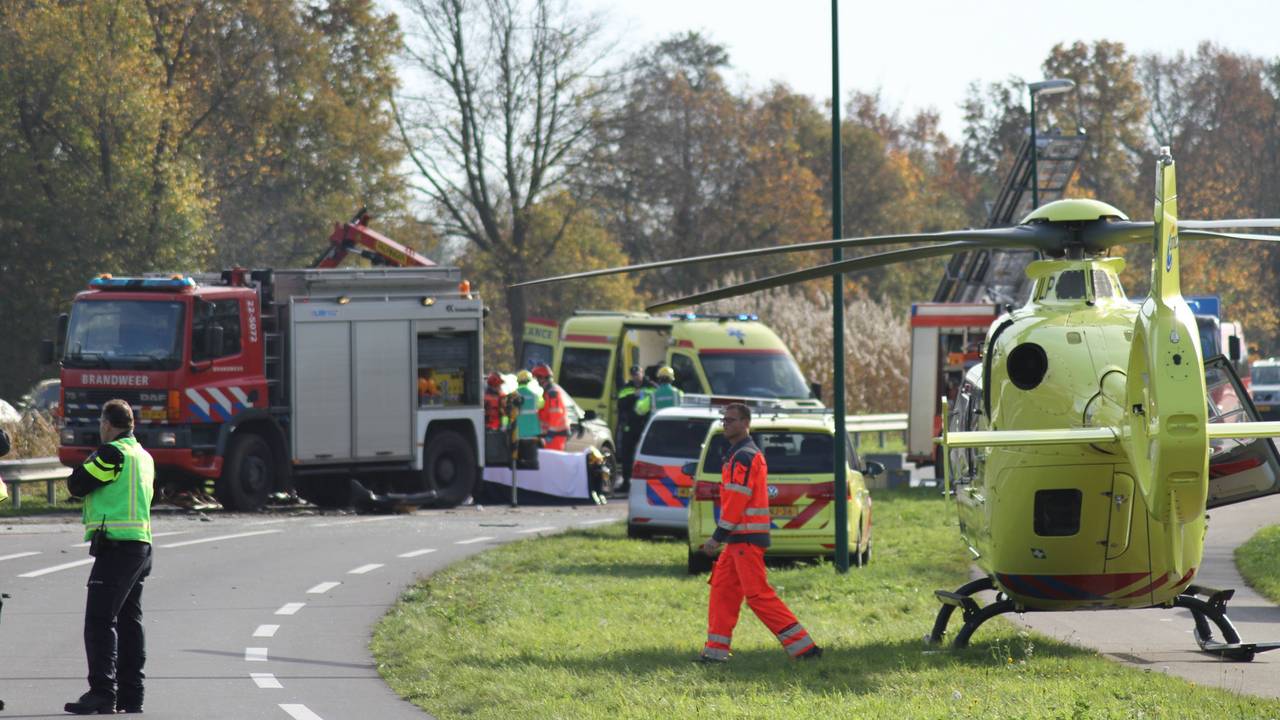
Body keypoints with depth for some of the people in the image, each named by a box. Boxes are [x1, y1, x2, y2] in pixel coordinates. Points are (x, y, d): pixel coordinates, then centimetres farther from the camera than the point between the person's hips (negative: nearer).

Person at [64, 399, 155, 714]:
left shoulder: (113, 453, -11)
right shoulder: (144, 457, 18)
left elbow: (77, 485, -8)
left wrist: (85, 464, 11)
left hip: (116, 545, -10)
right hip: (141, 545, 10)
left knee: (100, 620, -12)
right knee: (129, 621, 13)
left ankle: (103, 692, -21)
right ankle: (130, 696, 15)